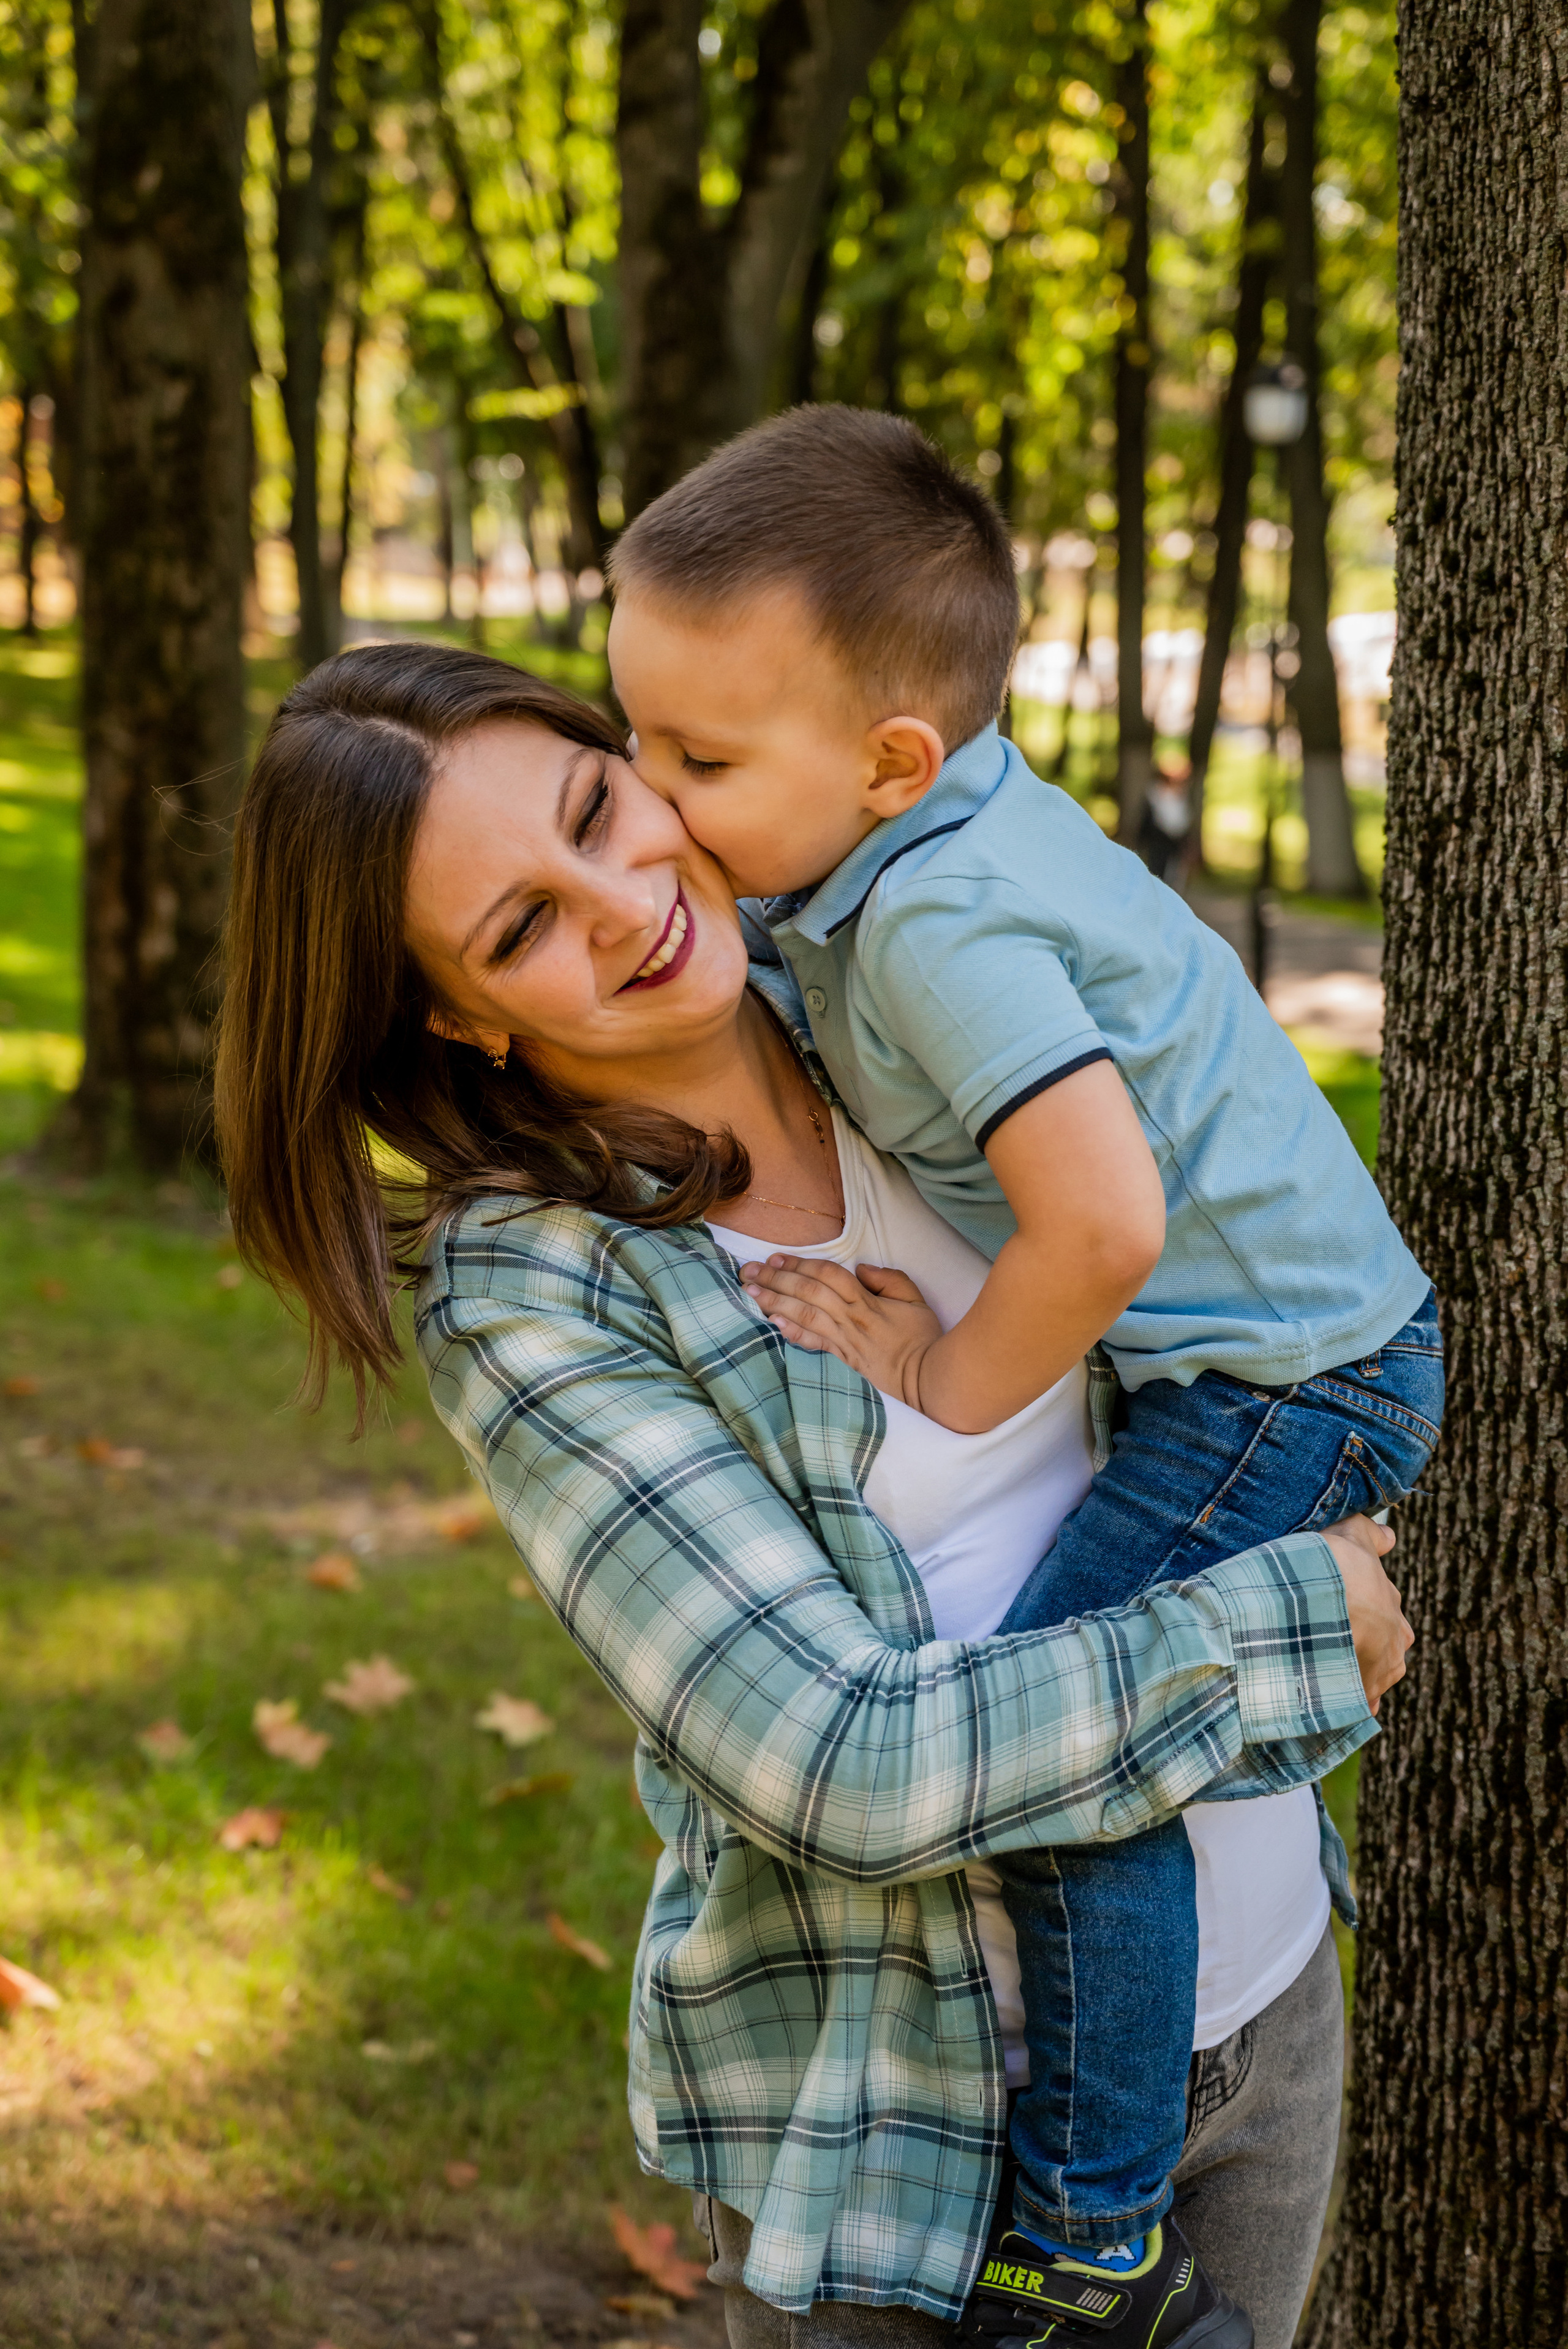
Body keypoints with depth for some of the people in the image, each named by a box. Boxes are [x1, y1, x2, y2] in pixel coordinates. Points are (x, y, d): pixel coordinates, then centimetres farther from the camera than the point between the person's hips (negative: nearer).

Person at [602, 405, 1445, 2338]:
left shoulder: (942, 927, -28)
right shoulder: (949, 812, 2)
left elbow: (1105, 1222, -35)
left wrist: (958, 1384, -20)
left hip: (1284, 1368, -10)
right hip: (1289, 1324, 10)